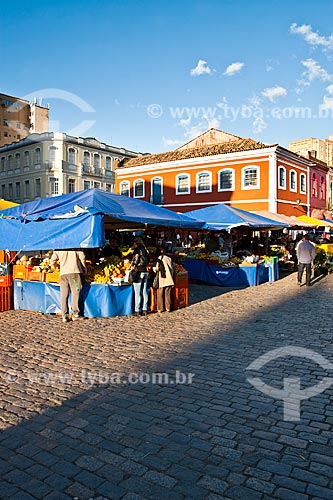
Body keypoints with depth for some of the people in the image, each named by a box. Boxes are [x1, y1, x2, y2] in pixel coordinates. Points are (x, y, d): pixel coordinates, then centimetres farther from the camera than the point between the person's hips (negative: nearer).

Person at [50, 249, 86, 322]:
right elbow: (82, 257, 1)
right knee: (75, 293, -1)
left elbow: (52, 261, 17)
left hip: (63, 273, 3)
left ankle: (65, 316, 3)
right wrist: (84, 269, 14)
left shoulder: (58, 249, 18)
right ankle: (75, 314, -6)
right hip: (74, 271, -3)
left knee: (64, 295, 4)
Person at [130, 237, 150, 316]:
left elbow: (135, 260, -12)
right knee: (144, 292, 10)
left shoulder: (137, 250, -9)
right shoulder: (145, 250, 12)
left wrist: (132, 266, 6)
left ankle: (137, 310, 1)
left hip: (139, 272, -7)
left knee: (137, 293, -2)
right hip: (145, 271, 7)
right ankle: (145, 309, 14)